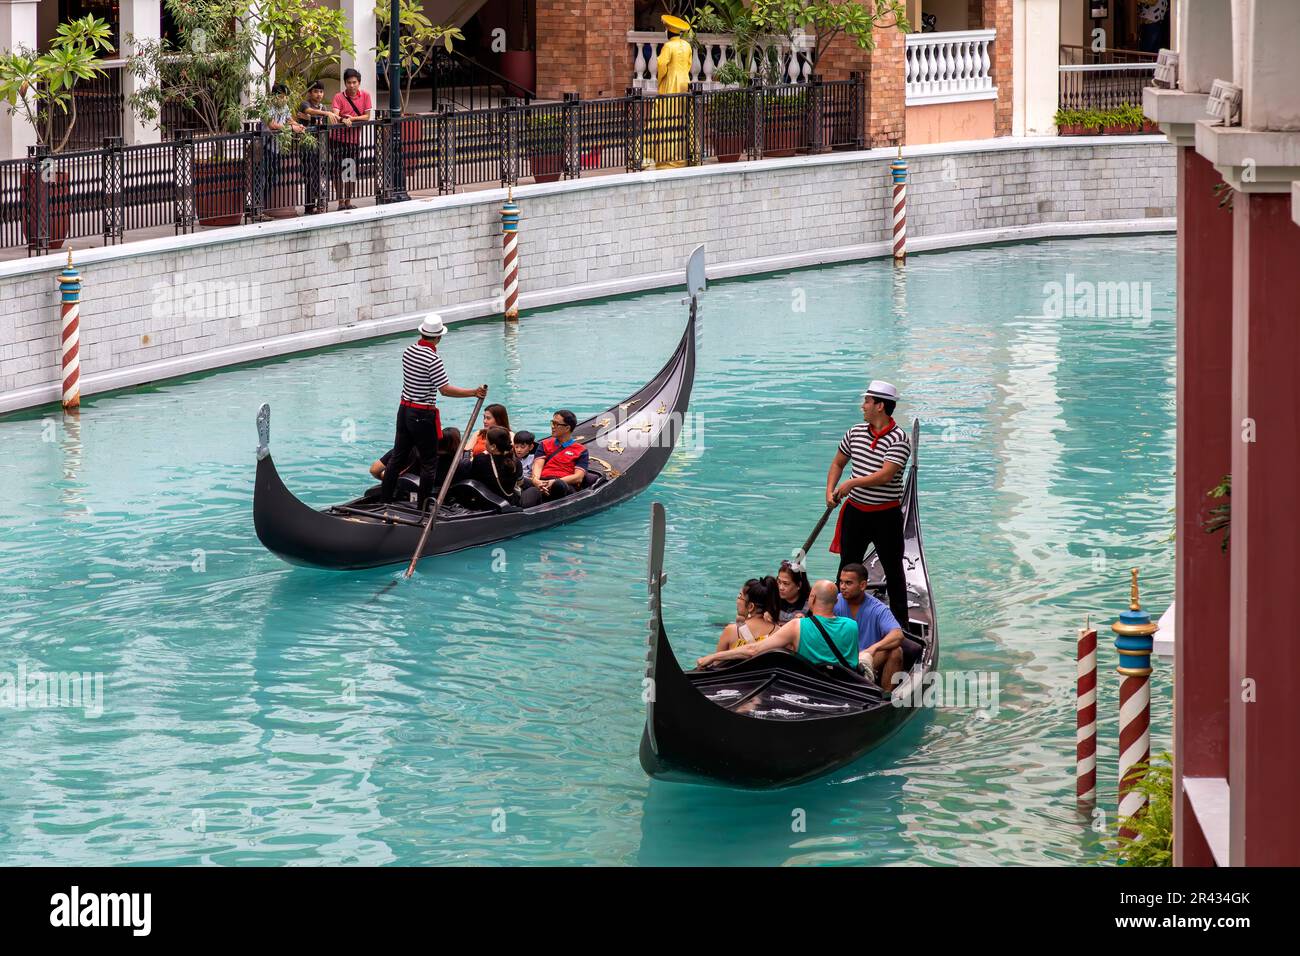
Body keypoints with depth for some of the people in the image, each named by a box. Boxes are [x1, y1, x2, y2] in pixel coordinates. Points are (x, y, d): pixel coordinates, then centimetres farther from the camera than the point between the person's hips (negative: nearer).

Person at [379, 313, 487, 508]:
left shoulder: (409, 351, 4)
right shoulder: (432, 359, -20)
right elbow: (446, 389, -22)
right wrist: (474, 393, -17)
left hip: (404, 410, 8)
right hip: (423, 416, -8)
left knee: (398, 457, 15)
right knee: (428, 462, 4)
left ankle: (384, 500, 19)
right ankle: (423, 506, 6)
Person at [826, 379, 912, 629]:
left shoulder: (898, 438, -16)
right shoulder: (855, 432, 3)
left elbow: (886, 475, -25)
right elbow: (838, 463, 16)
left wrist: (852, 483, -22)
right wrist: (830, 491, 2)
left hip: (886, 515, -5)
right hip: (855, 512, 5)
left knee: (893, 570, 7)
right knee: (848, 566, 13)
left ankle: (900, 622, 15)